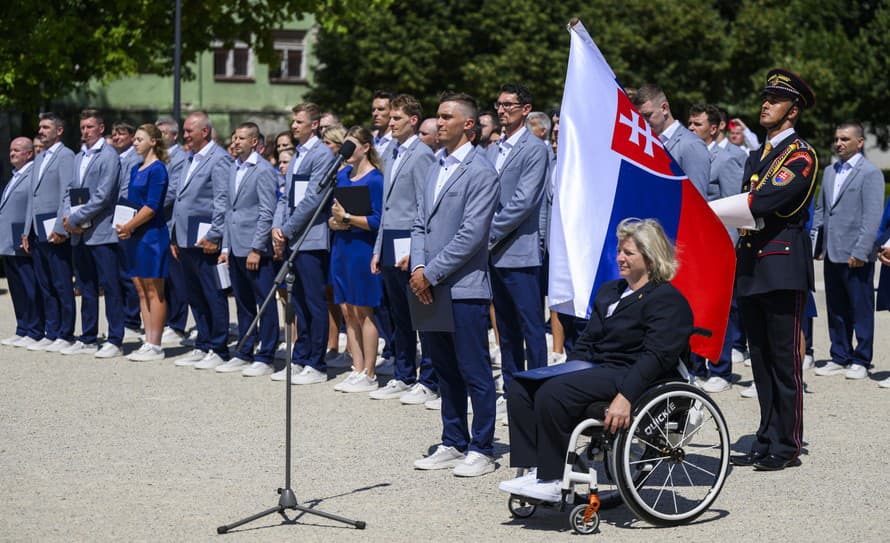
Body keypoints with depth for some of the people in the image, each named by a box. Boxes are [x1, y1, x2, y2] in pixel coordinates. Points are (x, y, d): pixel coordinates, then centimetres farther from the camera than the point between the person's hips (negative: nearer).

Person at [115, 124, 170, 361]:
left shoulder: (157, 169, -11)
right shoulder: (136, 169, 15)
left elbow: (152, 206, -17)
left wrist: (130, 226, -16)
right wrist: (123, 226, 1)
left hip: (152, 234, -9)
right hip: (134, 235, 9)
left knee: (154, 291, -5)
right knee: (141, 291, 9)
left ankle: (155, 346, -2)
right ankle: (148, 342, 13)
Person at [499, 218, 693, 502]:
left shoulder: (667, 299, -5)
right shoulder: (609, 292, 24)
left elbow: (656, 356, -16)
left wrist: (625, 396, -28)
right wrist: (566, 372, 6)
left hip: (627, 374, -9)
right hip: (595, 369, 9)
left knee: (552, 393, -30)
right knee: (521, 388, -12)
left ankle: (552, 480, -23)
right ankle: (536, 470, -15)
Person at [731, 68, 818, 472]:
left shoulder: (801, 155, -6)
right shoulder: (757, 156, 20)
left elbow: (769, 199, -20)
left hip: (784, 268, -8)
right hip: (751, 267, 8)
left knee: (785, 359, -6)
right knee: (761, 359, 10)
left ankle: (787, 447, -3)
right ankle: (766, 441, 16)